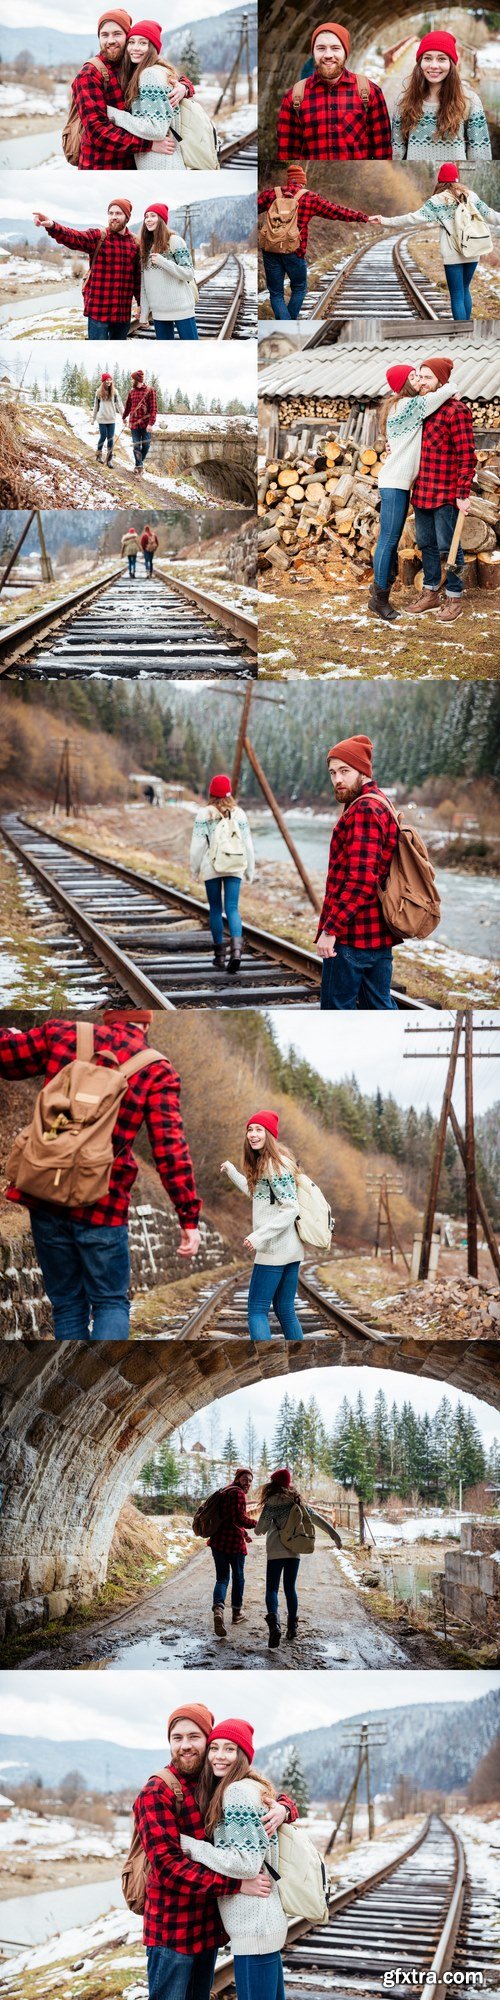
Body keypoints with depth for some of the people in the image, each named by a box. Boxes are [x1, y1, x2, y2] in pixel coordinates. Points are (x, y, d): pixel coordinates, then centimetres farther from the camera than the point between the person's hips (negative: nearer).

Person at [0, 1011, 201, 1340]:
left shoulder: (62, 1034, 2)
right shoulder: (157, 1070, -3)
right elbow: (170, 1148, -10)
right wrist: (189, 1216, -9)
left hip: (44, 1194, 3)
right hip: (102, 1206, -2)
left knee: (67, 1302, 15)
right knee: (111, 1301, 9)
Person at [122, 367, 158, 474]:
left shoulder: (150, 390, -5)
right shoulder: (131, 391, 7)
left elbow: (154, 408, -9)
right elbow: (128, 406, 23)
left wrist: (151, 423, -17)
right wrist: (124, 417, 33)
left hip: (145, 423, -3)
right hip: (134, 423, 3)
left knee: (146, 446, 3)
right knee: (136, 446, -1)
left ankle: (139, 463, 26)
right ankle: (139, 467, 4)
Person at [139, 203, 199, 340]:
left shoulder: (174, 240, -5)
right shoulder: (146, 245, 12)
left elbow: (189, 274, -9)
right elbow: (144, 282, 13)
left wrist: (163, 262, -20)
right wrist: (144, 312, 8)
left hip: (180, 308, -6)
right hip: (158, 311, 6)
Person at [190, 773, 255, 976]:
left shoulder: (204, 814, -4)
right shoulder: (239, 814, 4)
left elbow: (197, 845, -4)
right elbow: (247, 844, 7)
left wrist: (194, 869, 6)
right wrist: (250, 870, 15)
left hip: (211, 867, -2)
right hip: (234, 867, 2)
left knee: (215, 909, 10)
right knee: (232, 908, 0)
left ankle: (220, 954, 14)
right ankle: (236, 947, -24)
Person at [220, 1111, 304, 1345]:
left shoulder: (275, 1164, -14)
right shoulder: (263, 1163, 15)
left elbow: (291, 1209, -19)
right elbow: (256, 1192, 33)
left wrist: (259, 1236, -23)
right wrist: (231, 1171, 39)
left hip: (274, 1250, -10)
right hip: (291, 1249, 10)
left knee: (257, 1311, -7)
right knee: (285, 1311, 13)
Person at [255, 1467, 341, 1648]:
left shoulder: (272, 1503, -9)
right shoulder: (297, 1501, 8)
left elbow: (260, 1529, -8)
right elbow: (315, 1517, 9)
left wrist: (258, 1527, 16)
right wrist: (333, 1534, 13)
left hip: (276, 1551, -5)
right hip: (294, 1551, 5)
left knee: (272, 1588, -4)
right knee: (290, 1588, 16)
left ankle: (274, 1622, -27)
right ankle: (292, 1626, 15)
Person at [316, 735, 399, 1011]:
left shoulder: (363, 810, -15)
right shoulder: (383, 806, 18)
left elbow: (361, 881, -24)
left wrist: (331, 928, -23)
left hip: (351, 937, -10)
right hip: (379, 935, 10)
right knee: (379, 1007, 13)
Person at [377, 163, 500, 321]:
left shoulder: (438, 200, -5)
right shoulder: (471, 195, 7)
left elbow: (416, 217, -11)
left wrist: (386, 221, -8)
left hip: (453, 254, -4)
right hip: (472, 251, 4)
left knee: (457, 296, -1)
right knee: (465, 290, 19)